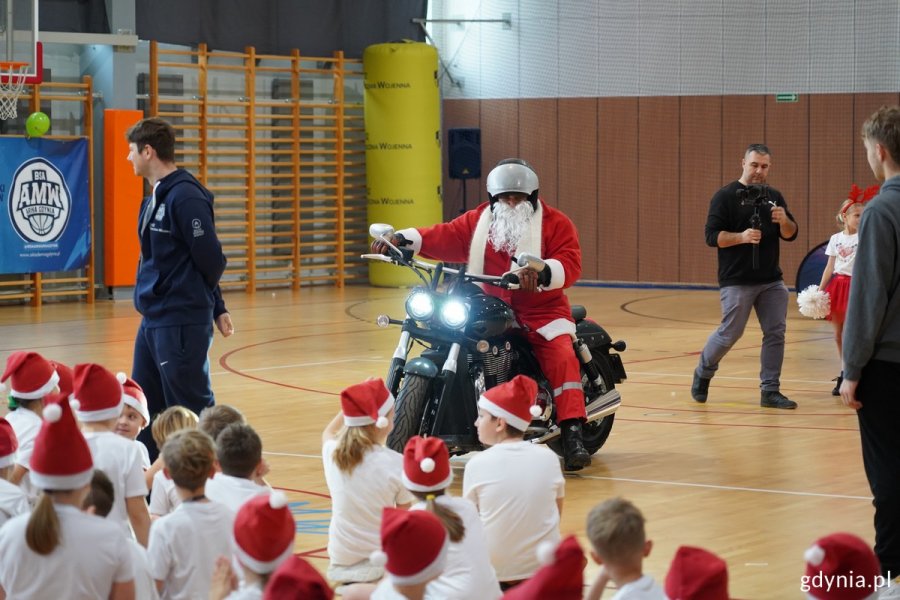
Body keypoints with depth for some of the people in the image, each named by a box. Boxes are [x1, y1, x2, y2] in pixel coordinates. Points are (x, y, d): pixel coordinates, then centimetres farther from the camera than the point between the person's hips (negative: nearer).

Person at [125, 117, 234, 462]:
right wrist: (216, 307, 16)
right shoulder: (154, 198, 13)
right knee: (144, 410, 13)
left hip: (181, 323, -10)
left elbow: (210, 260, -17)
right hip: (153, 320, 10)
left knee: (192, 411, -4)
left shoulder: (184, 196, -16)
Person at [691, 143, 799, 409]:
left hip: (771, 281, 5)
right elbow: (712, 235, -10)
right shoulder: (726, 196, -5)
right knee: (730, 333, -1)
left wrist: (784, 220, -12)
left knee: (776, 333, 0)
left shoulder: (774, 196, 12)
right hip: (737, 281, -5)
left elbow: (791, 235, 10)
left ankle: (770, 391, 7)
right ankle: (702, 374, 24)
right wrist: (741, 237, -25)